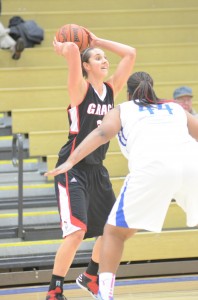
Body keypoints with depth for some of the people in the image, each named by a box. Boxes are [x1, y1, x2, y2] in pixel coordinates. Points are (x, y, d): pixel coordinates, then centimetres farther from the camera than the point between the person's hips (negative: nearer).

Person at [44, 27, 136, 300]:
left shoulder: (111, 89, 6)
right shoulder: (80, 89, -11)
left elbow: (130, 54, 5)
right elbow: (72, 50, -27)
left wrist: (97, 41, 5)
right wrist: (61, 49, -5)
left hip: (97, 169, 8)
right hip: (73, 168, -8)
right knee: (77, 231, -21)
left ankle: (90, 277, 38)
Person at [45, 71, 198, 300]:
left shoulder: (122, 110, 26)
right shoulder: (176, 109, 33)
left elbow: (102, 133, 8)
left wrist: (71, 161, 0)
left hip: (152, 167, -2)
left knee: (114, 231, 13)